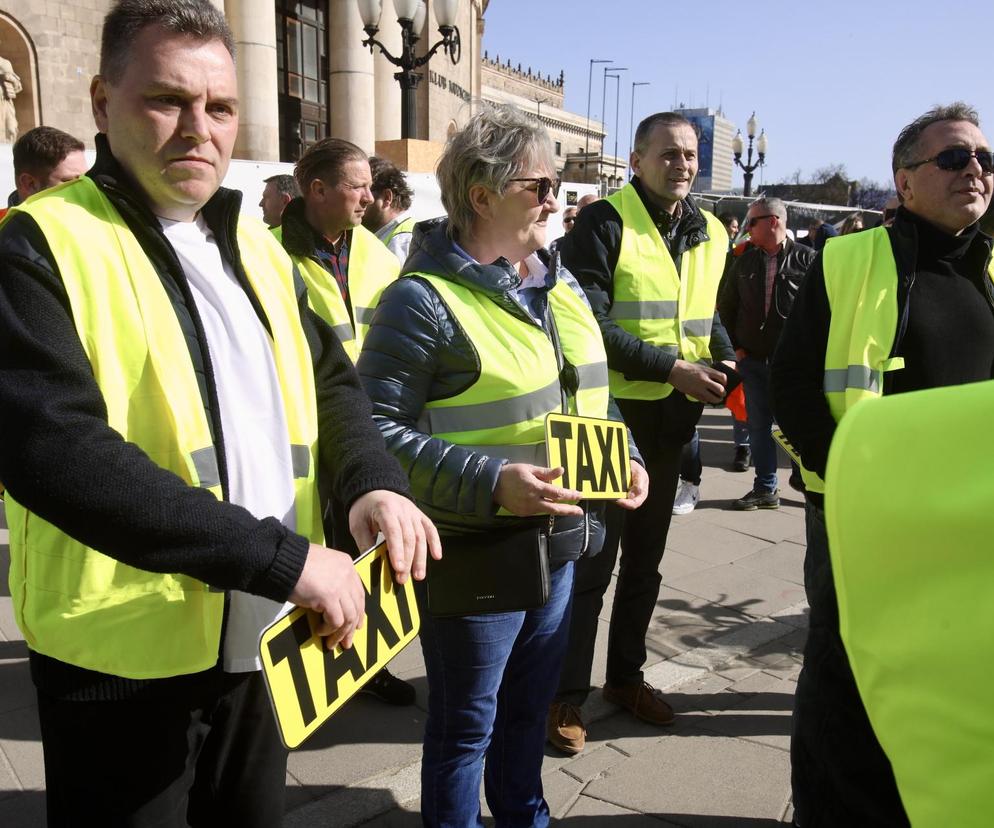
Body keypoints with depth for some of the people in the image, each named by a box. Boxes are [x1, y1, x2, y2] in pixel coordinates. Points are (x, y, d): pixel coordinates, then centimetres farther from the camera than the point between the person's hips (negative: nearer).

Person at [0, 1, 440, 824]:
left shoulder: (256, 247, 8)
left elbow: (333, 382, 12)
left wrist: (373, 481, -9)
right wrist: (281, 557, -28)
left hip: (262, 642, 6)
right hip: (128, 657, -5)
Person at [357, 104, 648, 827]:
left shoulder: (560, 284, 8)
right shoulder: (424, 299, -17)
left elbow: (588, 394, 19)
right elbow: (380, 430, -22)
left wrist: (624, 457, 3)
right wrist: (491, 483, -30)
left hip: (560, 542, 8)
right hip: (474, 552, -8)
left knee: (531, 701, 26)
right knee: (467, 723, 12)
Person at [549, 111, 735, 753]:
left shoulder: (710, 233, 10)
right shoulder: (604, 223, -12)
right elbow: (589, 324, -20)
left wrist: (728, 367, 1)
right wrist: (671, 368, -24)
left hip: (672, 417, 7)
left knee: (646, 556, 18)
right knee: (590, 559, 2)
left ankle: (627, 676, 35)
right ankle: (568, 694, 18)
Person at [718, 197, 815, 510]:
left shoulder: (806, 258, -4)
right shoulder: (744, 261, 7)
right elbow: (726, 305, 13)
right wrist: (736, 346, 7)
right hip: (753, 358, 4)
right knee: (759, 424, 8)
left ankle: (807, 480, 22)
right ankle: (765, 489, 18)